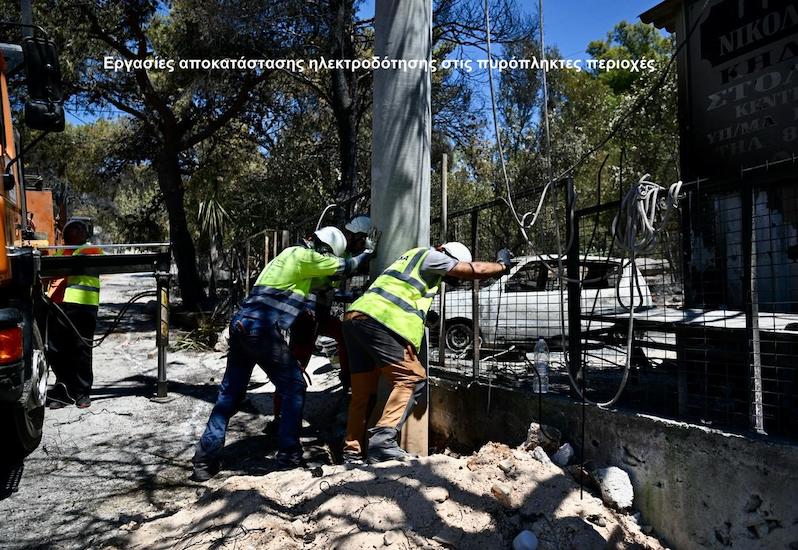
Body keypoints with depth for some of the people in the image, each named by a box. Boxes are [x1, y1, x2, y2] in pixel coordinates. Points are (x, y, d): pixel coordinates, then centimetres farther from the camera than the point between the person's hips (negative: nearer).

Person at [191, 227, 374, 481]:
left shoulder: (291, 255, 23)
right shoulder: (304, 255, -3)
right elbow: (343, 267, 6)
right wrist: (366, 255, 22)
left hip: (241, 325, 9)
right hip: (263, 331, -9)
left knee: (230, 393, 13)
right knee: (294, 387, 4)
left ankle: (205, 459, 14)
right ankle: (288, 454, 8)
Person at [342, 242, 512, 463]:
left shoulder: (415, 256, 31)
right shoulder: (430, 255, 5)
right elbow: (476, 270, 5)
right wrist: (502, 265, 20)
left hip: (355, 315, 9)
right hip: (380, 320, -9)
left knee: (363, 391, 11)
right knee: (411, 378, -5)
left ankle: (352, 453, 11)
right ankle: (383, 439, -17)